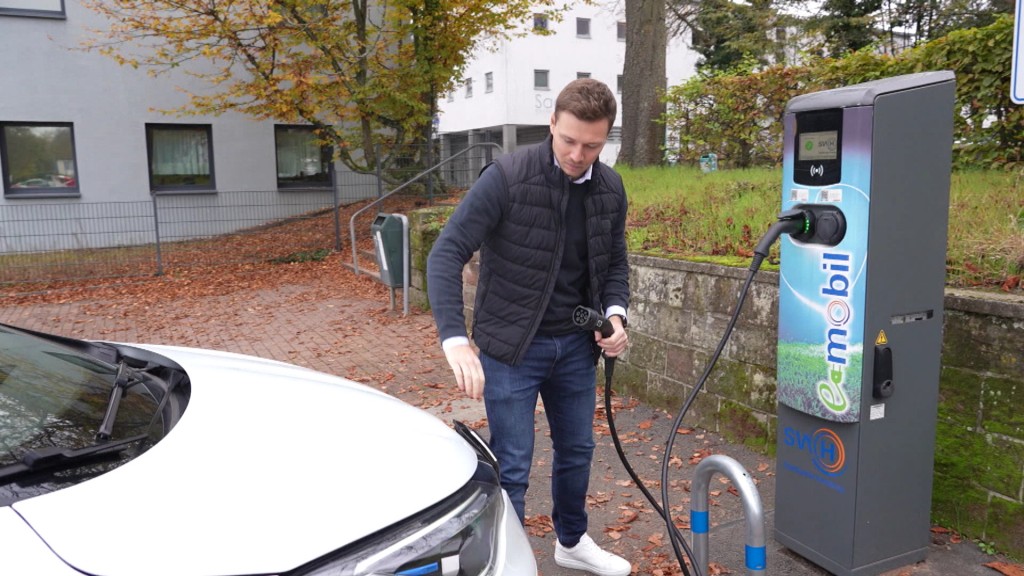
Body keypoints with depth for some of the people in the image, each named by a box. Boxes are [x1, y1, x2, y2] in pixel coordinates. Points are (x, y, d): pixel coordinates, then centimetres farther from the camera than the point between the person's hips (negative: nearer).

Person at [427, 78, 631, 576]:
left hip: (576, 345, 6)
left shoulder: (610, 189, -1)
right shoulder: (506, 177, -19)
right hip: (511, 346, -5)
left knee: (577, 450, 19)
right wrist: (455, 339, -33)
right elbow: (446, 255, -22)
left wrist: (615, 313, -7)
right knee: (512, 466, 1)